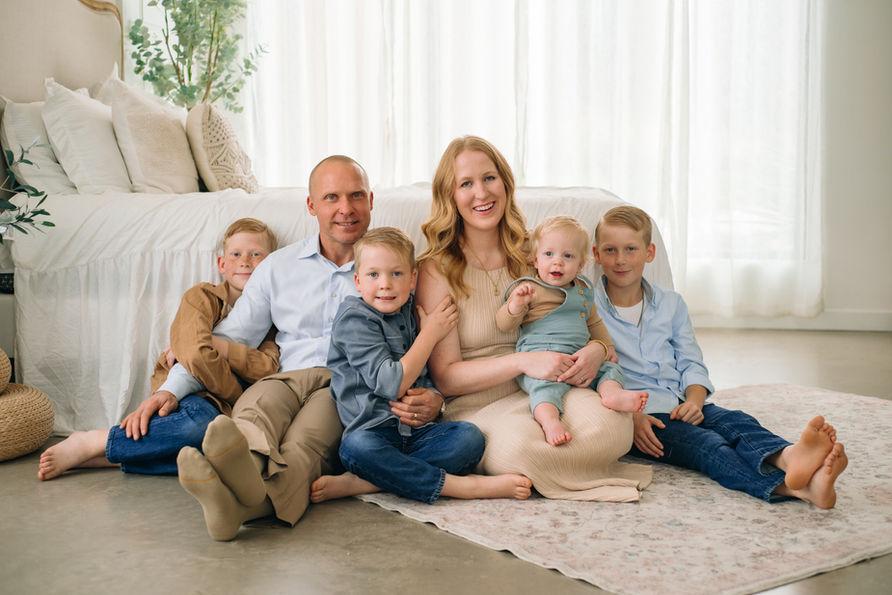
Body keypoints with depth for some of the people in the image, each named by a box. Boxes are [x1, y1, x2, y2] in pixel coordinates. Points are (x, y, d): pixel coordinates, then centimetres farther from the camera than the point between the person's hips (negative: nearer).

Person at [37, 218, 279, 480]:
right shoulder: (203, 296, 1)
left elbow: (268, 368, -6)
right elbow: (196, 355, -17)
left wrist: (218, 346, -15)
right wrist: (237, 397, -9)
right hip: (184, 395, -4)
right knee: (200, 421, -41)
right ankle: (89, 443, -25)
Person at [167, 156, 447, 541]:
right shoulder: (279, 266, 20)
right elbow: (225, 340, 20)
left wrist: (434, 398, -12)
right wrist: (170, 390, 6)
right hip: (289, 377, 3)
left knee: (304, 440, -37)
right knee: (254, 410, -35)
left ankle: (252, 498, -68)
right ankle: (247, 473, -67)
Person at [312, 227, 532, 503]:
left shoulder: (410, 313, 14)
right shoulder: (354, 320, -6)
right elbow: (391, 385, -16)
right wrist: (430, 333, -8)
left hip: (416, 430, 6)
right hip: (372, 430, -6)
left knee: (470, 437, -20)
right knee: (356, 448, -38)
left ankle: (360, 483, -28)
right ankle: (461, 485, -32)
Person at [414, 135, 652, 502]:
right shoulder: (438, 269, -1)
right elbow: (445, 377, -7)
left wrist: (596, 349, -10)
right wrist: (522, 361, -21)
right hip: (475, 406, -3)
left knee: (611, 421, -29)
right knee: (519, 442, -38)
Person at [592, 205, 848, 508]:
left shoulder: (671, 304, 18)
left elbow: (691, 364, 16)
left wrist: (694, 401, -6)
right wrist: (629, 416, -20)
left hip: (681, 406, 5)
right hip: (631, 413, -5)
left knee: (736, 423, -27)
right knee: (706, 444, -30)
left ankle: (786, 458, -61)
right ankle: (795, 486, -56)